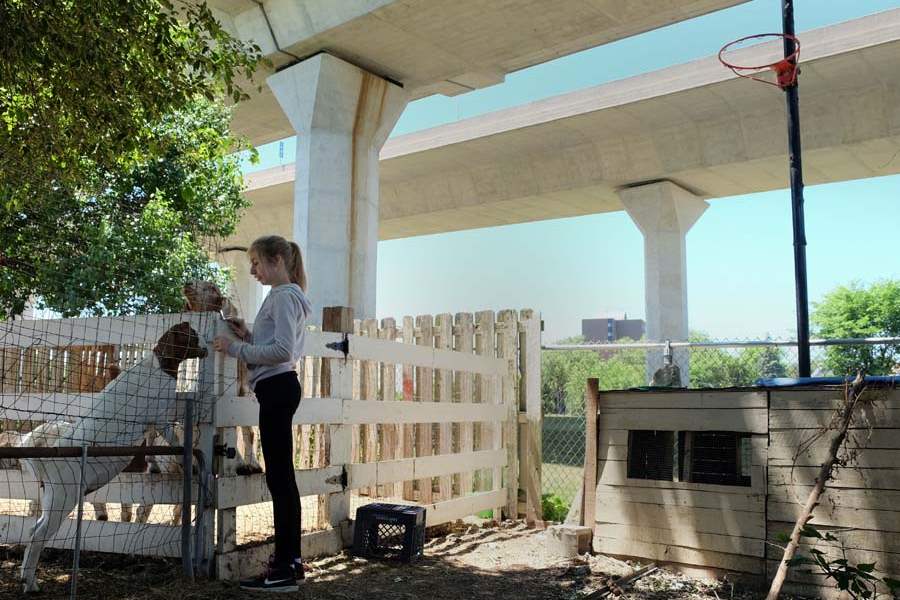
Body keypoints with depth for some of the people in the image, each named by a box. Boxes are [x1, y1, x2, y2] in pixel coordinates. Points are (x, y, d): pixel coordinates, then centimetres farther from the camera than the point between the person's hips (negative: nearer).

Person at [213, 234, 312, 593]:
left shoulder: (284, 296, -10)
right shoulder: (287, 296, 21)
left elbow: (283, 351, -21)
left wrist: (236, 349, -16)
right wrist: (248, 337, 11)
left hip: (276, 388, -11)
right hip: (278, 388, 11)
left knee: (279, 477, -10)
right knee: (282, 476, 12)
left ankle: (284, 570, -7)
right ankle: (290, 559, 20)